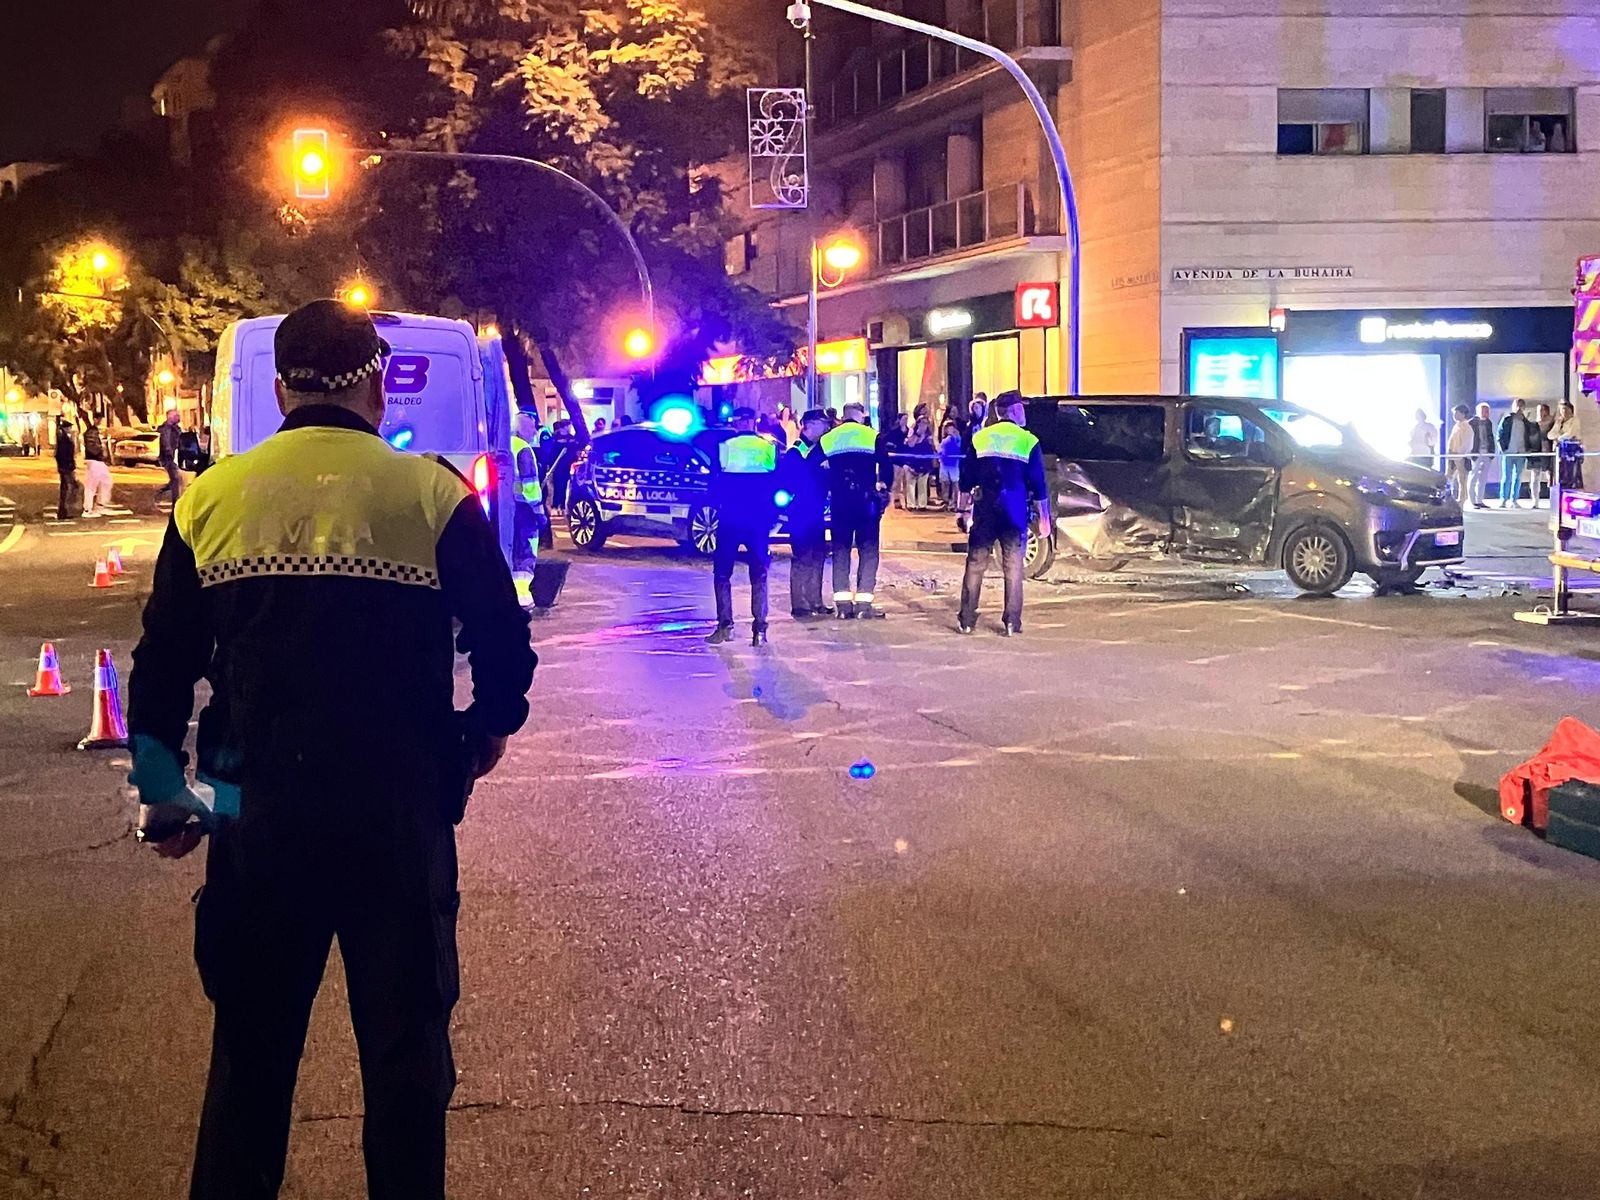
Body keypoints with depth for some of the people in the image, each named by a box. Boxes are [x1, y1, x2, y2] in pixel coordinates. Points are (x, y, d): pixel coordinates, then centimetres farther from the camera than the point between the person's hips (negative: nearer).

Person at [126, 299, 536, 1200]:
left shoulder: (212, 499, 3)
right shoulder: (432, 493, -4)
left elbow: (162, 666, 7)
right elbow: (506, 647, -3)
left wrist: (163, 795, 20)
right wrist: (488, 733, 17)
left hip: (258, 813, 2)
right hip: (400, 813, -2)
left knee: (251, 1042, 17)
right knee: (406, 1040, 11)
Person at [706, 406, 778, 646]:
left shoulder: (725, 446, -1)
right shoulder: (769, 447, 2)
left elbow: (715, 484, -1)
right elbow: (777, 485, 4)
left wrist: (716, 511, 7)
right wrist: (772, 516, 11)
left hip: (730, 520, -1)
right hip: (759, 522, 1)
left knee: (722, 573, 7)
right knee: (759, 576, 7)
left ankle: (725, 626, -4)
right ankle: (759, 629, -2)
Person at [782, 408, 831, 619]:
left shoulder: (819, 449, 13)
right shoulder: (795, 452, -11)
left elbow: (826, 478, 18)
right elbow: (783, 481, -13)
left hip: (817, 514, 8)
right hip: (800, 514, -8)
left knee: (817, 556, 12)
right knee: (801, 558, -7)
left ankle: (815, 602, 19)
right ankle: (799, 605, -5)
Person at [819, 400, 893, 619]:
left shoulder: (828, 439, 8)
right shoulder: (872, 436, 1)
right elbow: (886, 467, -5)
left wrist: (825, 493, 17)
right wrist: (884, 488, 11)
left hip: (839, 501, 2)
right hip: (867, 499, -2)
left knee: (840, 550, 9)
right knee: (868, 550, 3)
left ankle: (843, 603, 4)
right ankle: (863, 603, -5)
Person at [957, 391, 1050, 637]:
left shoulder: (979, 438, 5)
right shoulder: (1028, 441, -1)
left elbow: (966, 479, 6)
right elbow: (1039, 485, -2)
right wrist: (1044, 518, 3)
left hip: (985, 509, 2)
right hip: (1015, 513, -1)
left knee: (975, 563, 7)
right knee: (1013, 567, 4)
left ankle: (966, 620, 6)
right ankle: (1011, 623, 2)